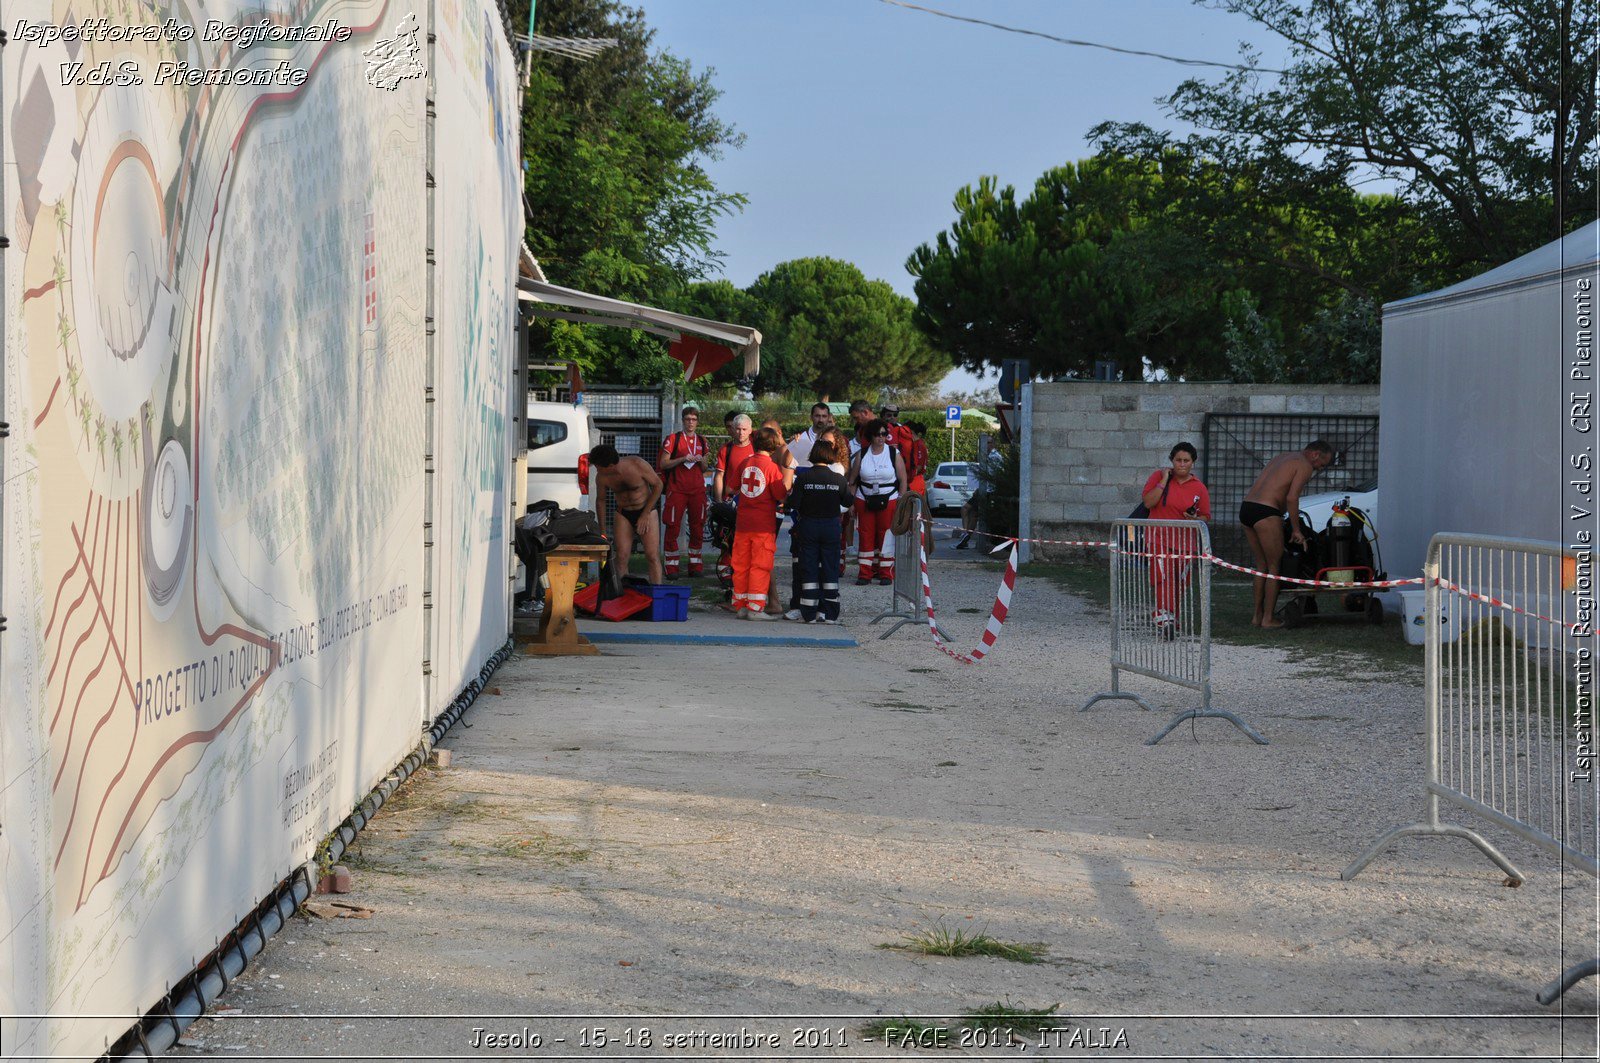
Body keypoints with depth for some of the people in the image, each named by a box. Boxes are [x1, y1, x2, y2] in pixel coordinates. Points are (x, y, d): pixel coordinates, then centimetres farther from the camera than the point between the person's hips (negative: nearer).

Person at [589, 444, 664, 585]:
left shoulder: (638, 465, -23)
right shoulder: (601, 477, -11)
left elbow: (658, 485, -10)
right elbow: (601, 500, 7)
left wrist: (645, 514, -12)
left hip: (646, 510, -3)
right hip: (623, 514, 3)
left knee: (653, 557, -11)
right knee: (621, 557, -8)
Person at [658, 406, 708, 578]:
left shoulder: (702, 441, 14)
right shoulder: (673, 439, 2)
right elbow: (663, 463, -4)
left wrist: (701, 461, -2)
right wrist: (683, 459, -15)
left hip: (697, 489, 4)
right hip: (677, 489, -4)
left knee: (697, 528, 5)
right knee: (673, 527, -5)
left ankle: (695, 566, 13)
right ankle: (671, 567, -1)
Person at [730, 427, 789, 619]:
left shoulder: (745, 463, 4)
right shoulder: (772, 467, -11)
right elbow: (781, 495, -11)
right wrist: (786, 485, 8)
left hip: (742, 522, 5)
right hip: (764, 524, -5)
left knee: (741, 564, 11)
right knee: (760, 566, 0)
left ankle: (740, 605, 16)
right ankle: (755, 608, -3)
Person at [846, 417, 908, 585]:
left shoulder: (894, 454, 0)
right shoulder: (862, 455, 5)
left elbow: (903, 480, 3)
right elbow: (852, 481, 9)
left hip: (889, 501, -1)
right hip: (865, 500, 2)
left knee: (887, 536, -2)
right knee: (865, 536, 0)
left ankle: (886, 573, 5)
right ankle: (864, 574, 5)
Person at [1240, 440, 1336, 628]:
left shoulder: (1283, 458, 26)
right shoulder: (1305, 466, -1)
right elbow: (1291, 498, -13)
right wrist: (1296, 530, -7)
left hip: (1246, 507, 9)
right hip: (1265, 513, -9)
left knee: (1262, 565, 16)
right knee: (1274, 567, 1)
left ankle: (1257, 615, 18)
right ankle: (1268, 619, 1)